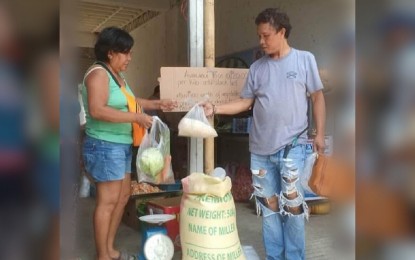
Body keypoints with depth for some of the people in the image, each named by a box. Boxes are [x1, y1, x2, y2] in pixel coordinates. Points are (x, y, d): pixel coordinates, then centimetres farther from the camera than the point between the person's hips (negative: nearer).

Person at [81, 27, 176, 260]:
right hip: (105, 146, -10)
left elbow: (128, 101, 26)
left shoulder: (117, 75, 15)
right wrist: (136, 117, -25)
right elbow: (97, 110, -26)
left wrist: (157, 104, 15)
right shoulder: (99, 74, -14)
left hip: (122, 145, 10)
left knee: (123, 196, 14)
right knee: (108, 200, -5)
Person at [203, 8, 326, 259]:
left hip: (292, 145, -3)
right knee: (269, 205, 11)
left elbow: (318, 97, 4)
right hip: (260, 147, 4)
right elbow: (246, 102, 9)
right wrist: (216, 108, -3)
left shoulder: (305, 59, 2)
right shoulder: (257, 67, 9)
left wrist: (320, 133, 0)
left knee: (292, 203, -2)